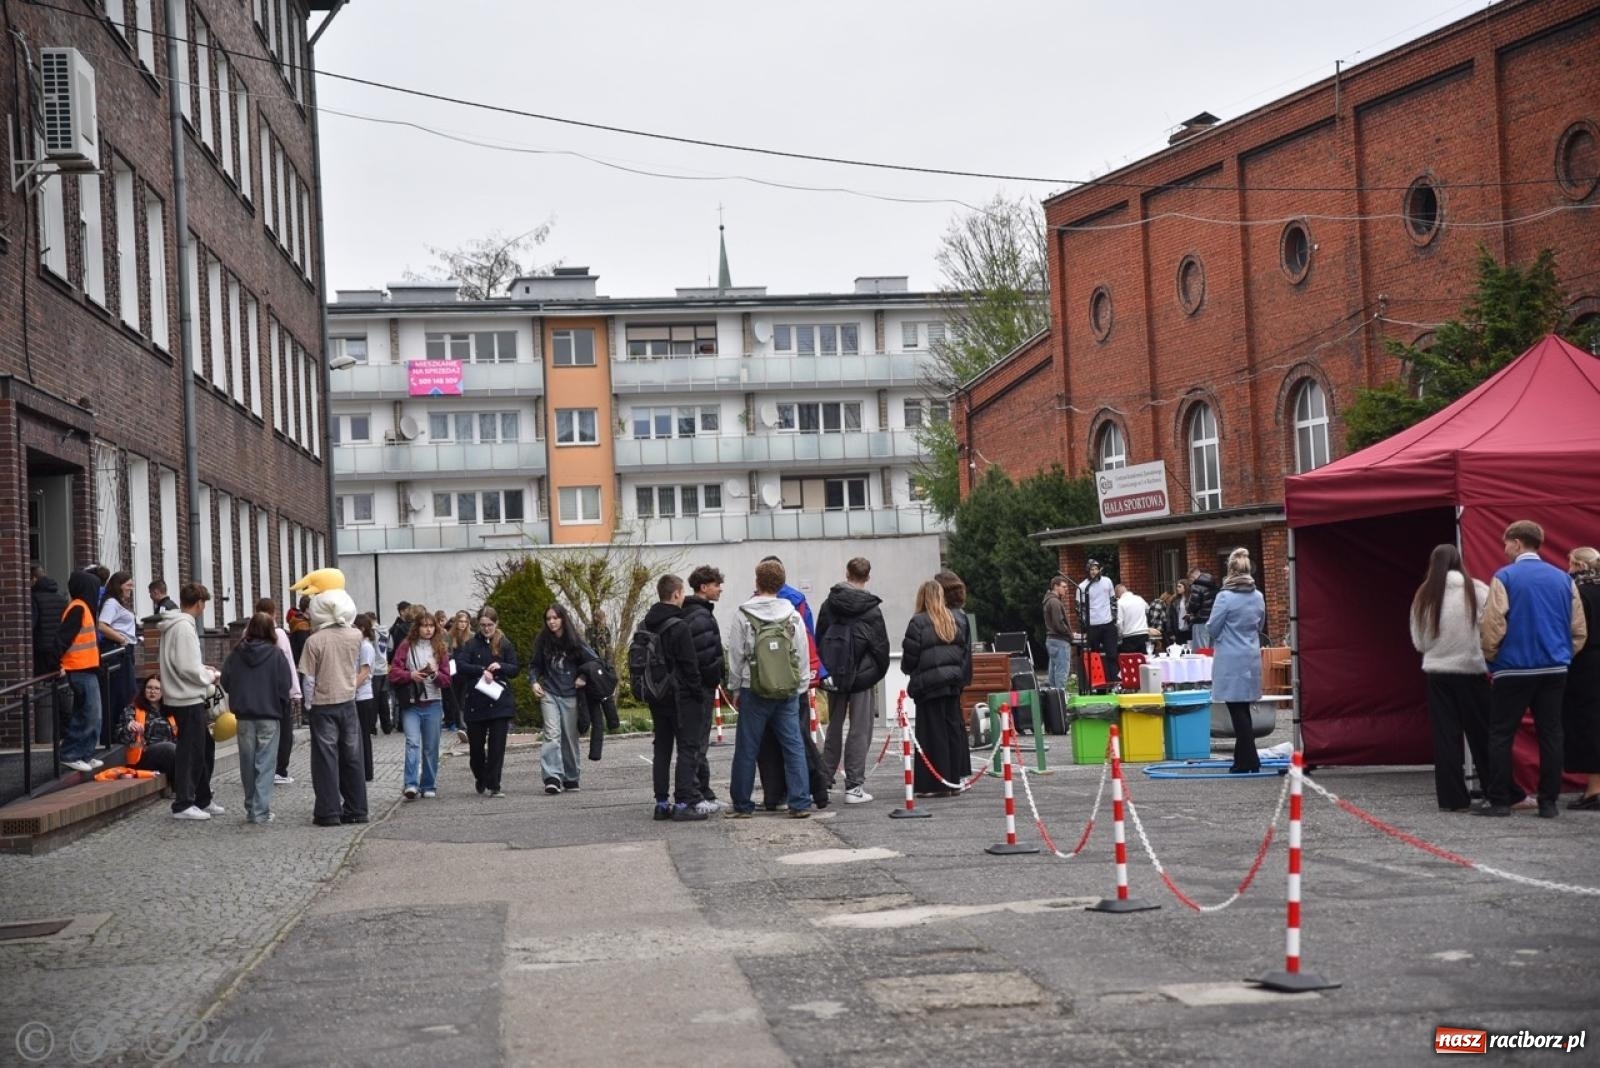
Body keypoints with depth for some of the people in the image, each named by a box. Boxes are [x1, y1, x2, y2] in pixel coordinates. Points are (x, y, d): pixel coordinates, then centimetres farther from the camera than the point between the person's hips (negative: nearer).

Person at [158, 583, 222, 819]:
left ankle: (203, 800, 24)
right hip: (188, 699, -10)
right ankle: (183, 804, 4)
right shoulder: (184, 627, -18)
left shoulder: (174, 625, 13)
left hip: (189, 698, 10)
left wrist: (203, 669, 11)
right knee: (190, 751, -2)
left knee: (205, 747, 16)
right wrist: (209, 677, -7)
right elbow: (188, 668, -22)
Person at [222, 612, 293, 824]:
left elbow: (225, 681, 1)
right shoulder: (275, 655, -8)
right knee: (265, 763, 0)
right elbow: (286, 685, -9)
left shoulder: (236, 654, -1)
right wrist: (280, 705, 9)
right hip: (269, 715, -3)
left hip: (243, 715, 3)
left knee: (247, 763, 12)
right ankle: (261, 811, -5)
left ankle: (251, 808, 18)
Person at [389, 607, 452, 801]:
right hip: (411, 704, -2)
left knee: (431, 747, 7)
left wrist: (435, 674, -14)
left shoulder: (440, 648, 8)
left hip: (433, 704, 2)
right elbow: (393, 673, -1)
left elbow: (447, 680, 5)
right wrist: (410, 675, -18)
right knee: (413, 742, -17)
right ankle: (411, 784, -22)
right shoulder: (406, 646, 3)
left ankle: (429, 786, 17)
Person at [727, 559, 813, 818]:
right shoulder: (793, 616, 1)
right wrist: (801, 688, 14)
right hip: (788, 692, 2)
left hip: (754, 692, -2)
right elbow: (803, 657, 5)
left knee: (747, 749, 6)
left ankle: (742, 804, 13)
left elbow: (735, 657, -1)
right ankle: (800, 803, 1)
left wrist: (736, 690, 9)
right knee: (794, 747, 5)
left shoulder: (743, 617, -5)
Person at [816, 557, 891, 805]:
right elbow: (881, 647, -6)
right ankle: (854, 786, -2)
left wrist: (825, 672, 13)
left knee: (834, 728, 16)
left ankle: (824, 779, 18)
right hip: (863, 675, -4)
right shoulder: (871, 609, -9)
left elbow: (818, 641, 6)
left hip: (834, 675, 4)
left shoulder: (829, 605, 2)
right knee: (860, 731, 0)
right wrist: (878, 673, 9)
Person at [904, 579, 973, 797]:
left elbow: (910, 655, -9)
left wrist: (909, 670, 12)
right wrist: (962, 677, 15)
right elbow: (966, 650, 10)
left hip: (929, 683, -5)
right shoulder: (958, 619, 7)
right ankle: (954, 780, 14)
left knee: (934, 732, -1)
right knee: (954, 727, 11)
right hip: (953, 680, 5)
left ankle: (937, 784, -1)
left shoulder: (918, 622, -10)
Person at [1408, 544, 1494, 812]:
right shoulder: (1477, 591, -6)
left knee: (1446, 736, 6)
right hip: (1472, 670, -1)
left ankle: (1453, 798, 5)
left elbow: (1419, 642, 4)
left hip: (1438, 672, 1)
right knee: (1481, 733, 8)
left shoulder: (1424, 596, -1)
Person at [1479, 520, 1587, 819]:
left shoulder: (1505, 577, -7)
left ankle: (1499, 801, 1)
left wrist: (1489, 657, 5)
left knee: (1501, 735, 3)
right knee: (1550, 734, 6)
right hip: (1554, 670, 4)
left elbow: (1492, 624, -11)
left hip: (1514, 669, -4)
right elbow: (1579, 628, 8)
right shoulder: (1563, 578, 6)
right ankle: (1549, 803, 6)